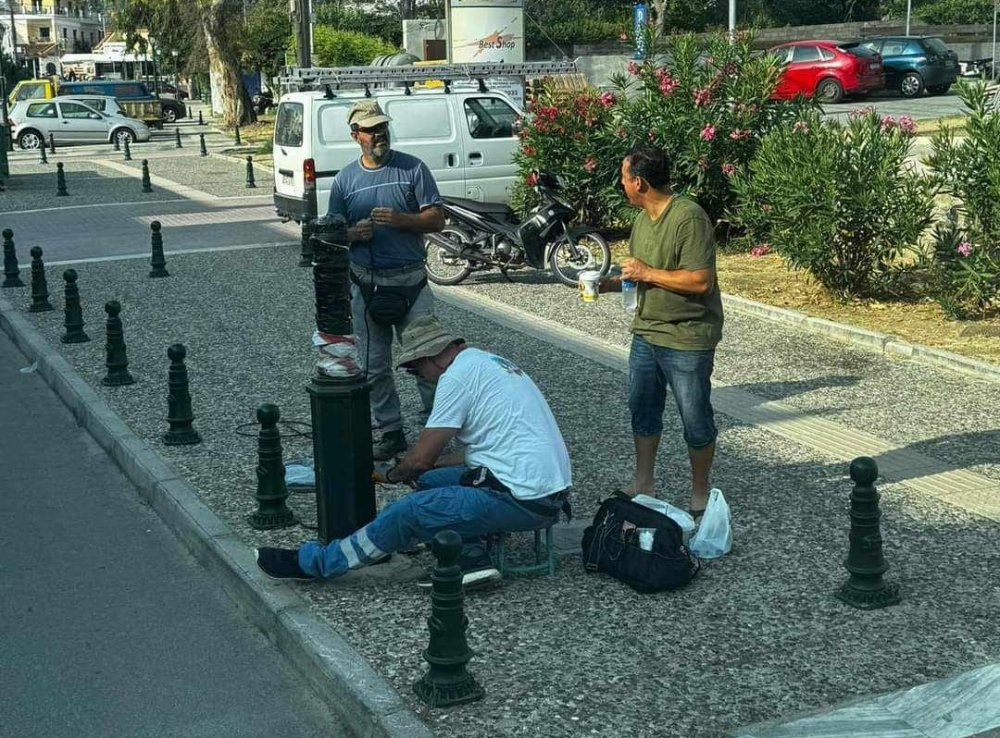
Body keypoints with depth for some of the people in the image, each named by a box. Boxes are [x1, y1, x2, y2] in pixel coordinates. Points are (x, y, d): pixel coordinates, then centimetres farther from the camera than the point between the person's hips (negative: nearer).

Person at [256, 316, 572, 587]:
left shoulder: (458, 374, -12)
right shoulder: (486, 362, 18)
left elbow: (420, 458, -10)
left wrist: (393, 475, 10)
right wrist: (431, 464, 25)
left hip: (523, 500, -10)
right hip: (546, 488, 10)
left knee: (408, 513, -6)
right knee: (429, 482, 16)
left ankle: (314, 562, 6)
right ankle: (472, 560, 3)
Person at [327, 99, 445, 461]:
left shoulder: (413, 169, 0)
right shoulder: (344, 180, 6)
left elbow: (437, 219, -3)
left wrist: (399, 220, -19)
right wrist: (354, 233, -13)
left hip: (412, 282, -2)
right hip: (367, 286, 3)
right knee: (374, 366, 8)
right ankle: (391, 432, 20)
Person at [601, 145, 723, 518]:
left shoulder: (689, 218, -21)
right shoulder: (643, 218, 8)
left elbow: (701, 281, -26)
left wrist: (647, 273, -21)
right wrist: (610, 284, 3)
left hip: (686, 338, -9)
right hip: (646, 332, 9)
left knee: (695, 420, 5)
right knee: (642, 410, 17)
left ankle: (699, 493, 21)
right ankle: (642, 484, 31)